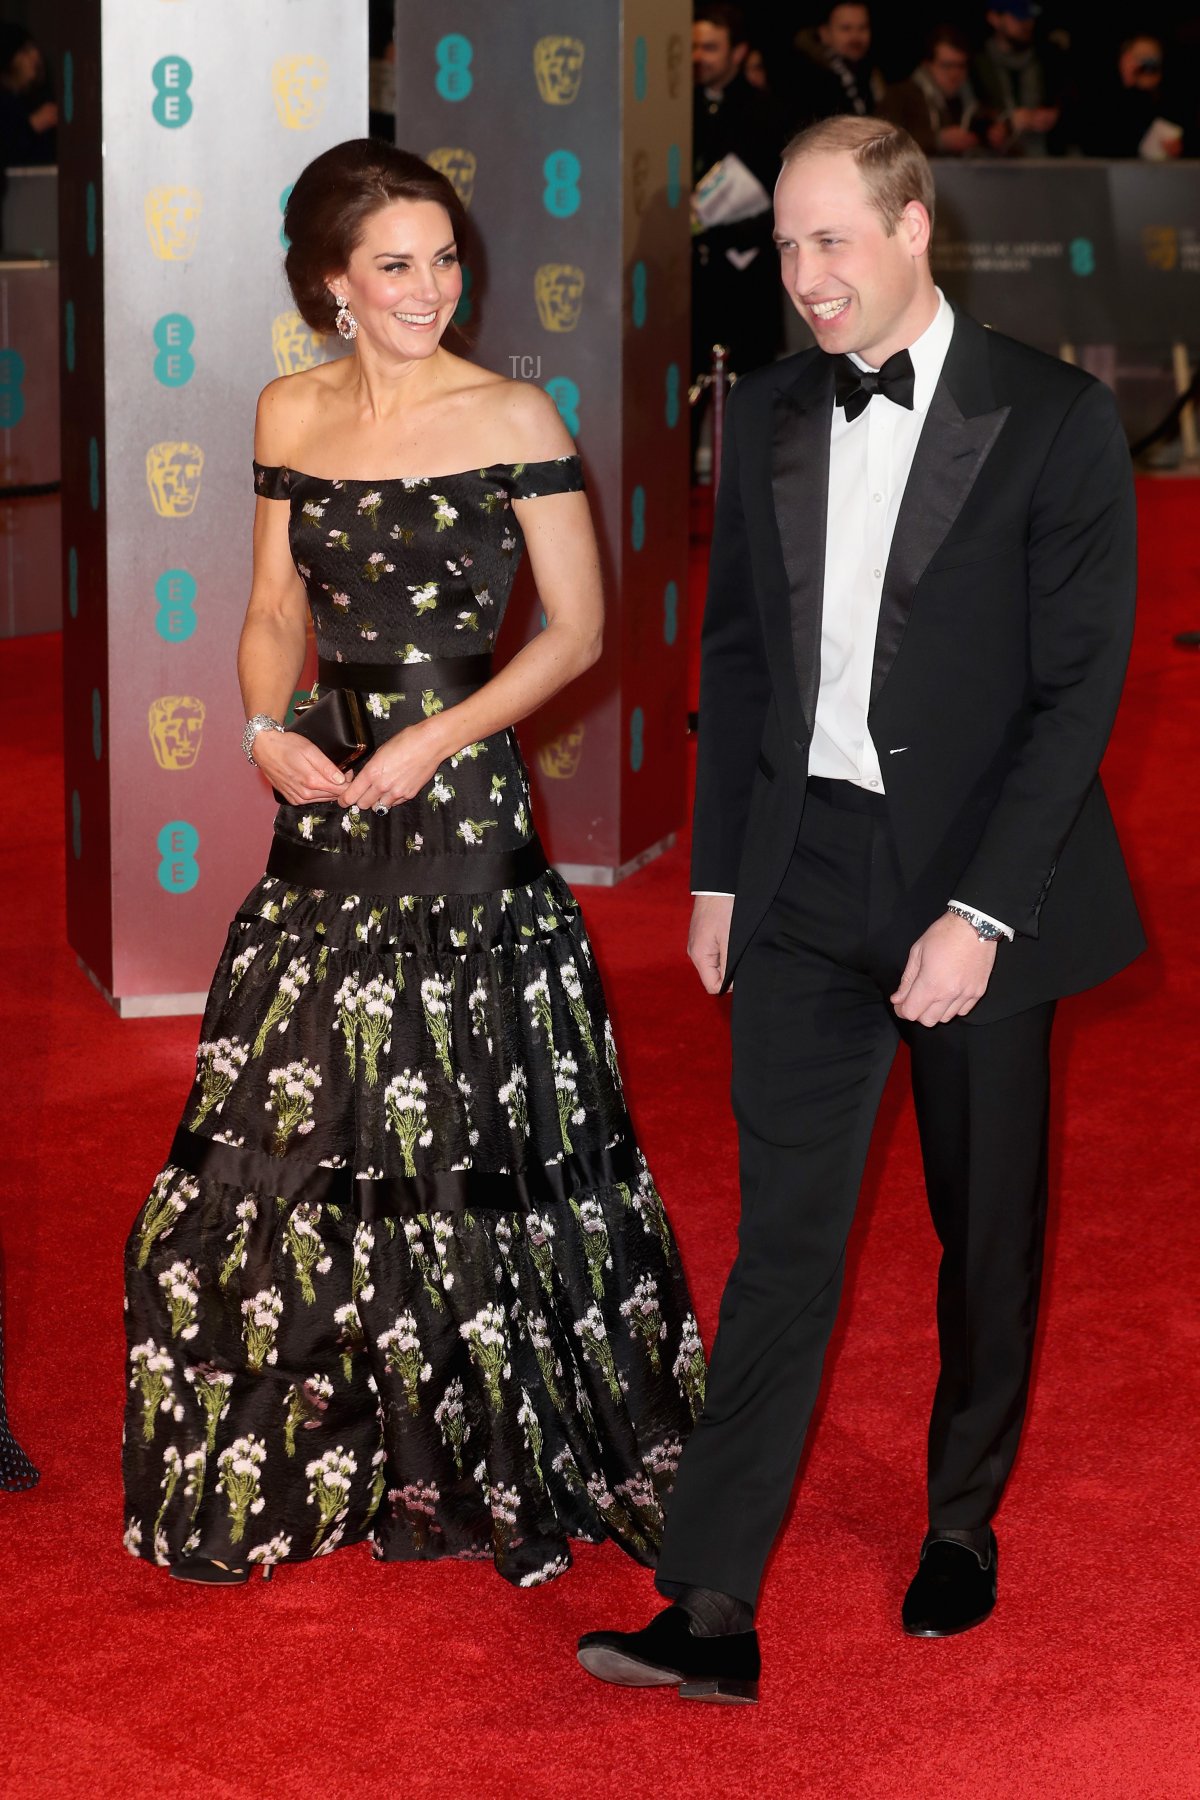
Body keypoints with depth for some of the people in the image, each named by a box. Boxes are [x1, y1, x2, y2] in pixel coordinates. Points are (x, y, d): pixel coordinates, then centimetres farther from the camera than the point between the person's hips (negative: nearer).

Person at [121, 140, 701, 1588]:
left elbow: (578, 628, -5)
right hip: (325, 800, 5)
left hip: (463, 807, -4)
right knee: (300, 1125, 9)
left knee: (465, 1130, 0)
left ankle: (487, 1459, 14)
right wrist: (267, 730, -6)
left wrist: (440, 737, -14)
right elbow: (275, 611, 13)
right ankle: (315, 1451, 25)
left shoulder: (513, 418, -6)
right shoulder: (289, 415, 7)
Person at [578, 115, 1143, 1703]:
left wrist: (981, 914, -17)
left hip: (980, 880, -2)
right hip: (807, 877, 3)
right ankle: (715, 1611, -3)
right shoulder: (769, 414, 6)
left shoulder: (1053, 420, -9)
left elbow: (1079, 685, -12)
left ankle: (965, 1521, 33)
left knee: (987, 1227, 12)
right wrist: (717, 872, 9)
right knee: (784, 1235, -2)